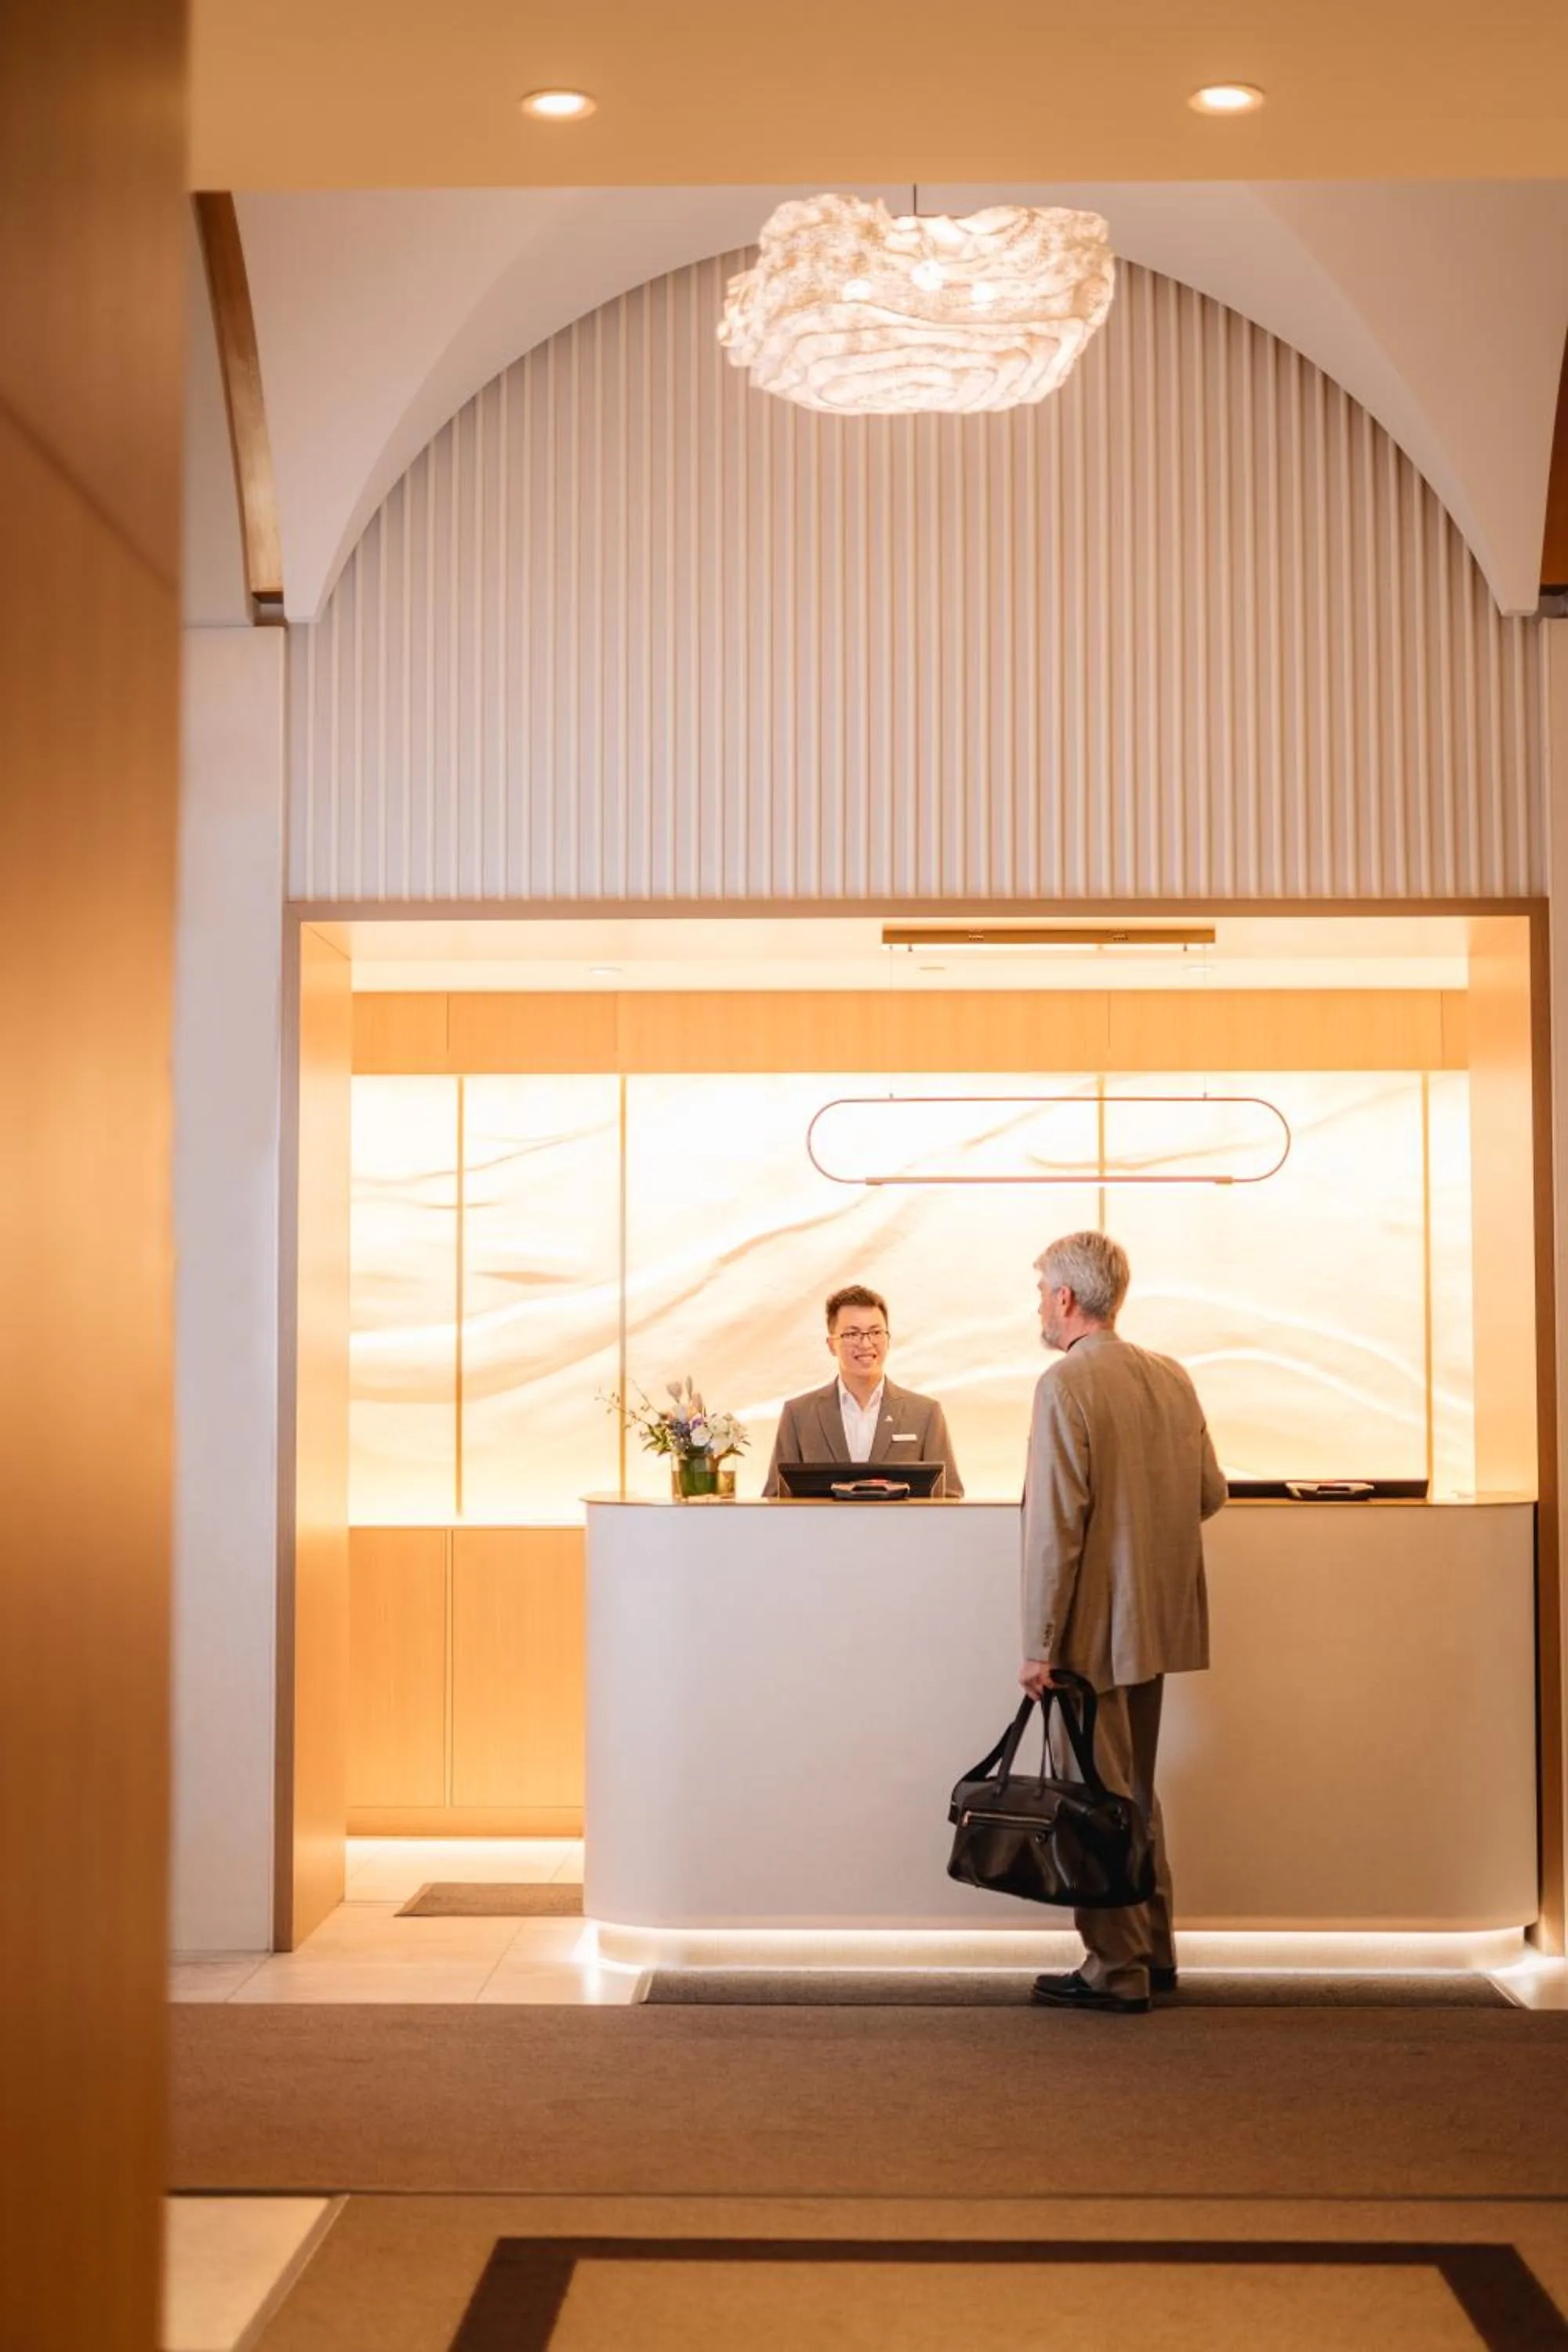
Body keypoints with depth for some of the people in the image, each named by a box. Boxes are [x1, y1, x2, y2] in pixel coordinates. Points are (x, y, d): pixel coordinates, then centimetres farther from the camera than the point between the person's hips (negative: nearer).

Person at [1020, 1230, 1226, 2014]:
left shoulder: (1067, 1385, -17)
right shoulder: (1172, 1378, 6)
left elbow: (1055, 1527, -20)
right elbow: (1210, 1494, 11)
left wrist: (1039, 1646, -16)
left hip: (1093, 1629, -8)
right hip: (1154, 1622, 8)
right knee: (1134, 1794, 19)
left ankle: (1116, 1971, 8)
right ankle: (1153, 1953, 26)